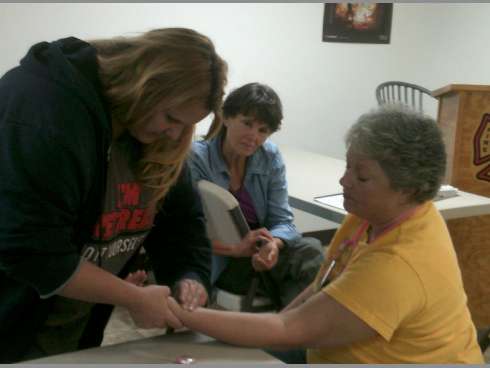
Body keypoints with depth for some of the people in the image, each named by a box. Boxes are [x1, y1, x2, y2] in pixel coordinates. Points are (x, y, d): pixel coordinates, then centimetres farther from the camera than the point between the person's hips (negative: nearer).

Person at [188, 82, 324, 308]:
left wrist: (274, 244, -24)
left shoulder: (271, 157, 3)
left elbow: (282, 220, 0)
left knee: (311, 250, -27)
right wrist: (235, 249, -29)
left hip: (260, 249, 5)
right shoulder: (196, 158, -10)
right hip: (220, 262, -5)